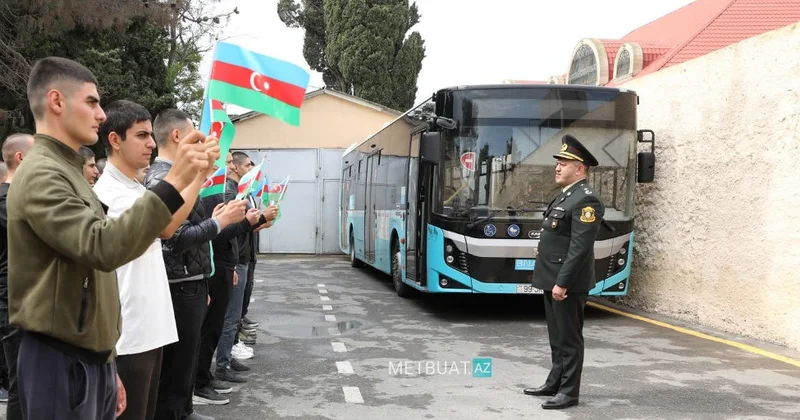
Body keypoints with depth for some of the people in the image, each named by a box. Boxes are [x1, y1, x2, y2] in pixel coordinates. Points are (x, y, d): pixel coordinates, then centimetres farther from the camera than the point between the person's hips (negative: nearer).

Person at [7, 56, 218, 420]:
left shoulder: (66, 172, 18)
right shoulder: (41, 175, -14)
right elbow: (103, 247, -30)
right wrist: (174, 182, -34)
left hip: (89, 357, 9)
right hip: (60, 362, -9)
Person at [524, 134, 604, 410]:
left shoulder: (586, 199, -17)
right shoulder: (565, 195, 15)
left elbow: (580, 248, -23)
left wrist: (562, 283, -24)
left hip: (568, 282, -10)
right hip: (553, 280, 10)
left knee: (569, 338, 0)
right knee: (557, 337, 17)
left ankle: (569, 392, 9)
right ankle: (555, 383, 28)